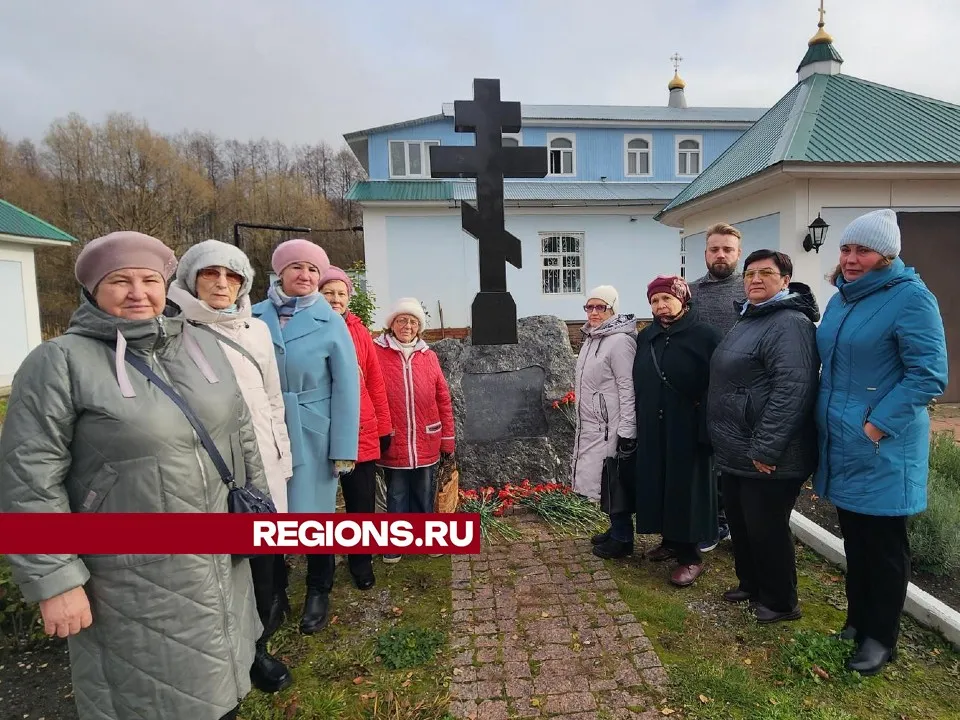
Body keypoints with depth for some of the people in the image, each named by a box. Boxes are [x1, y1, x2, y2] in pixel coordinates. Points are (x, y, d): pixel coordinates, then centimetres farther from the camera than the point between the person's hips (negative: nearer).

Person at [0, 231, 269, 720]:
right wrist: (54, 580, -15)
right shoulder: (60, 362, -12)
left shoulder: (203, 346, 3)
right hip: (131, 581, -4)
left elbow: (242, 433, 10)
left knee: (219, 680, 23)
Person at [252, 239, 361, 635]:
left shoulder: (330, 322, -6)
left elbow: (346, 386, -6)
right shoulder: (254, 317, -1)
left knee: (315, 515, 9)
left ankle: (318, 594, 31)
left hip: (313, 436, -2)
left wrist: (344, 447, -9)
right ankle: (274, 592, 34)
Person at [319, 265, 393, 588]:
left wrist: (384, 427, 5)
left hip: (362, 432, 2)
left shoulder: (360, 332, 2)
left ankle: (361, 562, 32)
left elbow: (375, 382, 4)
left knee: (362, 501, 11)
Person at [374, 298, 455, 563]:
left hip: (426, 444, 3)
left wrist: (448, 440, 6)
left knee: (424, 494, 16)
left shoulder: (429, 356, 4)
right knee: (397, 494, 12)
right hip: (393, 444, -2)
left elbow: (443, 400, 6)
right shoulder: (377, 353, -5)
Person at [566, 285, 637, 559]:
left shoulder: (620, 341, -16)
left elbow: (628, 388, -19)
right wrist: (582, 421, 22)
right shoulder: (591, 338, 12)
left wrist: (627, 431, -21)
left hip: (611, 427, -9)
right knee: (604, 480, 16)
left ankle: (623, 539, 15)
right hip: (593, 425, 9)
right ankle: (616, 529, 31)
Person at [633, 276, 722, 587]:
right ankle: (670, 541, 30)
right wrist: (636, 423, 8)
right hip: (652, 429, 6)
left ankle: (690, 555, 14)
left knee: (686, 488, 2)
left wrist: (708, 428, -19)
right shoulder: (645, 337, 9)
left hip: (687, 428, -6)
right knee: (658, 484, 13)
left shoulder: (704, 335, -9)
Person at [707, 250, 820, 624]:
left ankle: (780, 602, 25)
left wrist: (765, 449, -26)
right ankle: (750, 585, 40)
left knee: (767, 530, 5)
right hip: (736, 454, 10)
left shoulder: (790, 324, -17)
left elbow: (792, 390, -26)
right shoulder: (749, 320, 16)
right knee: (740, 525, 21)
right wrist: (725, 441, 20)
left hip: (767, 459, -10)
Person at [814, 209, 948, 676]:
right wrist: (826, 419, 13)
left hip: (883, 449, -7)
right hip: (841, 445, 7)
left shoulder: (910, 297, -13)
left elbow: (929, 375, -18)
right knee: (854, 540, 18)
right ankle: (856, 622, 34)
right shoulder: (840, 299, 10)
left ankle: (880, 638, 23)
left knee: (883, 546, 7)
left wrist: (877, 425, -20)